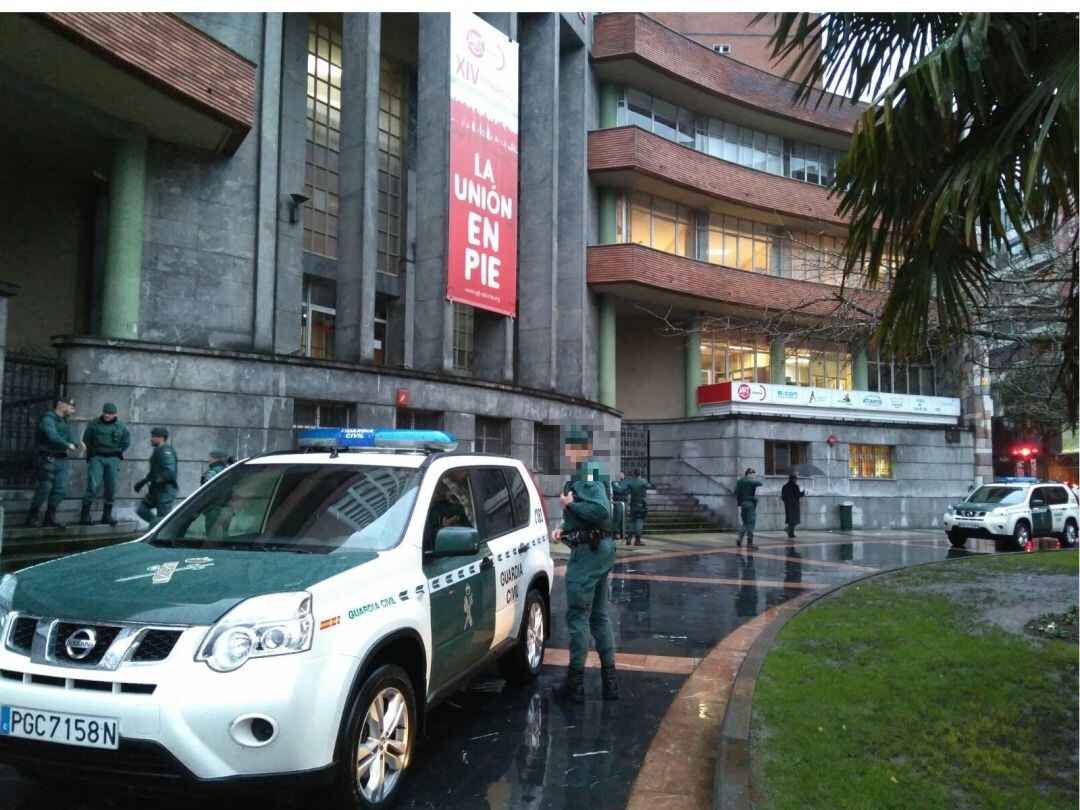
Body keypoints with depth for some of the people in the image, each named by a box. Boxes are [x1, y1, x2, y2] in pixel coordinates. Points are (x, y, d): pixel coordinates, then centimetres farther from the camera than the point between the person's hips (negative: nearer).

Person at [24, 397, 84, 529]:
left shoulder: (66, 422, 17)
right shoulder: (48, 418, -10)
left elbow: (70, 438, 7)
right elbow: (52, 436, -26)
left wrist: (77, 445, -15)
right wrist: (67, 445, -38)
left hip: (61, 459, 8)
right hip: (48, 459, -8)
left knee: (60, 489, 5)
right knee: (44, 489, -8)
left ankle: (50, 518, 14)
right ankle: (31, 518, 4)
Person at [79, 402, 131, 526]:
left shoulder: (121, 426, 1)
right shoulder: (94, 424, -1)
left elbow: (126, 443, 10)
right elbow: (86, 440, 9)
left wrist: (116, 452, 6)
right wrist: (93, 451, 6)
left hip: (112, 459, 2)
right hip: (96, 458, -2)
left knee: (111, 488, 5)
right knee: (93, 485, -13)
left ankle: (107, 515, 14)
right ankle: (85, 514, -7)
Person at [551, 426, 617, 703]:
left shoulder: (586, 475, -16)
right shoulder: (590, 473, 16)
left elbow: (602, 510, -29)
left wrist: (570, 504, -18)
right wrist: (563, 529, 9)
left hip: (588, 552, -11)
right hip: (601, 549, 11)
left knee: (578, 617, -2)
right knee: (599, 615, 16)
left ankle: (575, 684, 5)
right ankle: (609, 680, 22)